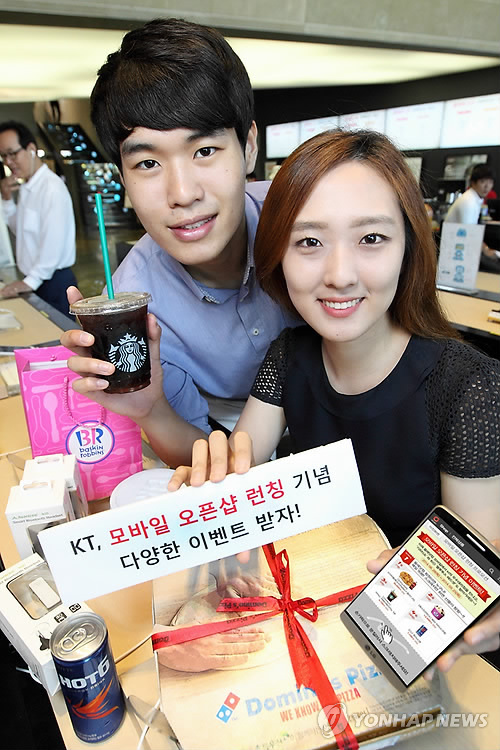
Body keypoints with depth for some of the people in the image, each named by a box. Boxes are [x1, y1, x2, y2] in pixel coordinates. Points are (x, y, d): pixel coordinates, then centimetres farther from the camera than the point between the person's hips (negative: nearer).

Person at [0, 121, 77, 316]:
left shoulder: (52, 188, -15)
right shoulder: (26, 188, 14)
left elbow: (54, 241, -21)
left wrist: (31, 281, -20)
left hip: (54, 284, -8)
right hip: (34, 281, 8)